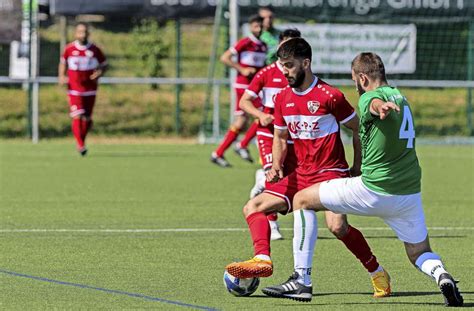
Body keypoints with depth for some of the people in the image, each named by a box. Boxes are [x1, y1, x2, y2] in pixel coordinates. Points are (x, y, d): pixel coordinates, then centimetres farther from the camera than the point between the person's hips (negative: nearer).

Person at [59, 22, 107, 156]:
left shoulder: (95, 50, -2)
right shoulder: (69, 49, -1)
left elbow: (104, 65, 9)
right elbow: (63, 62, 17)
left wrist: (99, 73, -13)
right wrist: (62, 76, 1)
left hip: (90, 90, 1)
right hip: (74, 89, -1)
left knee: (87, 119, 4)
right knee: (77, 117, -15)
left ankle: (82, 139, 30)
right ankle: (80, 144, -4)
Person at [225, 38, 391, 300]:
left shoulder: (329, 96, -12)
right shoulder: (282, 98, 7)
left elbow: (358, 129, -2)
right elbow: (280, 138, 18)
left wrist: (357, 168, -2)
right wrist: (276, 166, -1)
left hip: (330, 173, -7)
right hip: (301, 174, 7)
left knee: (337, 226, -27)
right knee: (253, 207, -3)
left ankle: (377, 273, -11)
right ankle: (262, 259, -21)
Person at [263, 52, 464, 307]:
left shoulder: (368, 98, -10)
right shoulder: (400, 97, 17)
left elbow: (376, 103, -35)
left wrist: (381, 108, -59)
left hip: (374, 191, -7)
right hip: (410, 195, 7)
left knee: (302, 200, 7)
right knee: (420, 254, 21)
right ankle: (441, 275, -16)